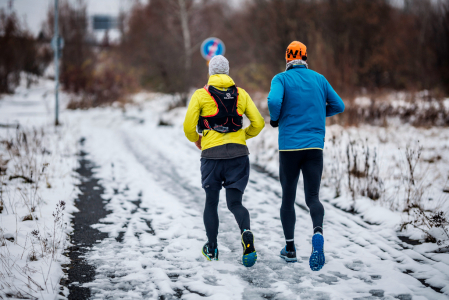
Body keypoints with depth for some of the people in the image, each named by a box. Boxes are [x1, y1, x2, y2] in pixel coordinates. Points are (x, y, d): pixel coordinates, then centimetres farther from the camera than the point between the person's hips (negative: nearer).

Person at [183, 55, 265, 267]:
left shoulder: (201, 95, 2)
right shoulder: (241, 94, 10)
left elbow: (189, 127, -3)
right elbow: (258, 123, 6)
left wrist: (196, 140, 18)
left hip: (212, 154, -1)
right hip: (238, 154, 2)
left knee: (211, 202, 16)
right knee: (235, 202, 4)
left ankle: (212, 249, 18)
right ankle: (246, 232, -26)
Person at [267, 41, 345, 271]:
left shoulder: (281, 79, -2)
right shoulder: (319, 79, 9)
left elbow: (274, 100, -21)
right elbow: (338, 106, 14)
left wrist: (275, 119, -1)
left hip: (289, 146, -2)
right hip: (315, 146, 2)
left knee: (288, 197, 12)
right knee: (312, 197, 2)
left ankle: (290, 249, 18)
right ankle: (318, 232, -29)